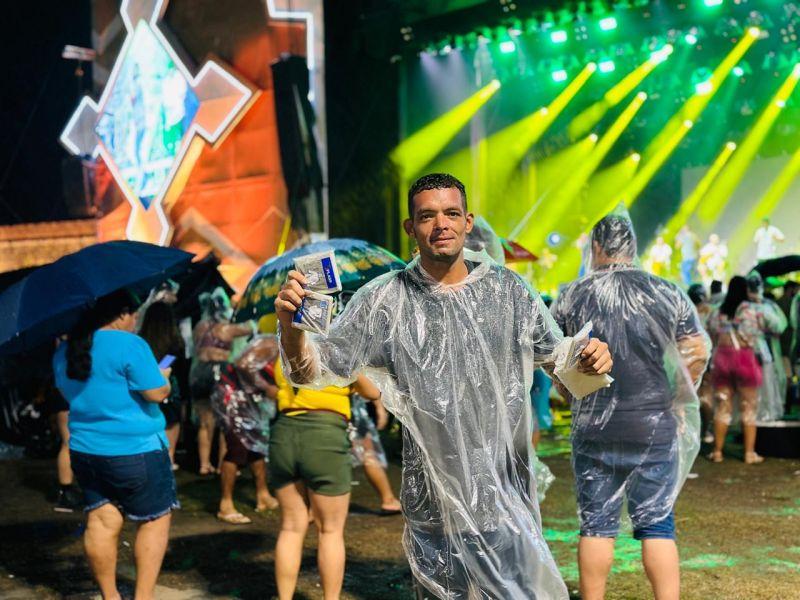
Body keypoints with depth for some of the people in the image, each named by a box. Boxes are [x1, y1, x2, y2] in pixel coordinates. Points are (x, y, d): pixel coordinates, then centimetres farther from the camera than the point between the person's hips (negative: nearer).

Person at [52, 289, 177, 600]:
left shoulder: (65, 352, 9)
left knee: (101, 521, 10)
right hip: (135, 451, -7)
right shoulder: (129, 344, -15)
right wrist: (163, 376, 3)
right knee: (155, 519, 6)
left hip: (84, 450, 7)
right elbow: (156, 392, -17)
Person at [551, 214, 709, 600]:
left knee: (596, 524, 8)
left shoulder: (572, 297, 0)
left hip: (594, 427, 0)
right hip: (654, 427, 0)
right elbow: (697, 353, 1)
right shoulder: (667, 293, 0)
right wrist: (678, 402, 12)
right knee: (657, 523, 5)